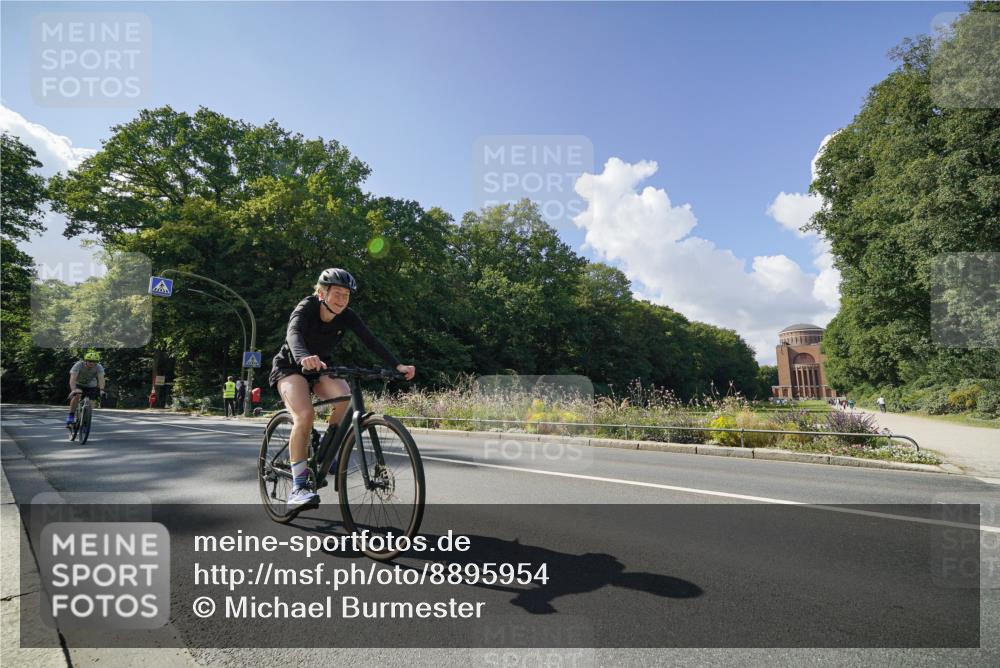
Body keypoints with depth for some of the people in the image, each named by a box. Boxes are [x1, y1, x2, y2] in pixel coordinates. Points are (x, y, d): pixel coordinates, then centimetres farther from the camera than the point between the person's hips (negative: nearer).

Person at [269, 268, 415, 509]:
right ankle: (298, 487, -23)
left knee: (346, 396, -28)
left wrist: (397, 365, -38)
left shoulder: (346, 316, -14)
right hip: (291, 366, -4)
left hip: (320, 368, 4)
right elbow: (293, 333, -44)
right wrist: (304, 357, -67)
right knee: (305, 414, -30)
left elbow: (371, 340, -24)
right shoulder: (307, 308, -24)